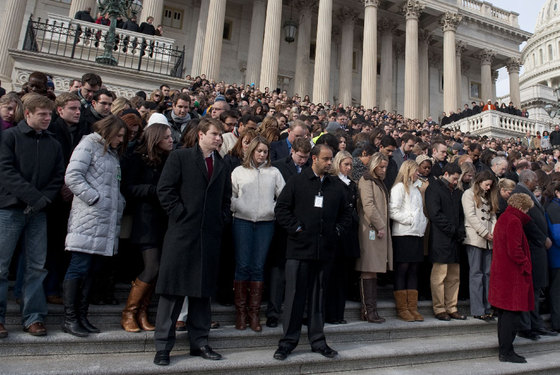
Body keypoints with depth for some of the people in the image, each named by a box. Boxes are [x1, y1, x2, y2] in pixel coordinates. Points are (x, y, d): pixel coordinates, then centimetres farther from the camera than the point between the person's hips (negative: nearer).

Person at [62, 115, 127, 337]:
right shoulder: (88, 145, 0)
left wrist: (119, 203, 7)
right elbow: (72, 177, -11)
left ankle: (82, 316, 16)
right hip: (88, 218, -8)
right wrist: (95, 198, -13)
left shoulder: (112, 153, 24)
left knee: (91, 269, 10)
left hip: (107, 220, 8)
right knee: (79, 267, -5)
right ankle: (69, 319, 4)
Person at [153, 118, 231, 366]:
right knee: (173, 289, 2)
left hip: (210, 236, 5)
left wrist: (221, 219, 5)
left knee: (203, 290, 11)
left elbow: (226, 197, 20)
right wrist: (180, 214, -9)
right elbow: (165, 189, -6)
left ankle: (199, 342, 24)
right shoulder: (179, 157, 1)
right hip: (181, 233, -4)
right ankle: (163, 345, 14)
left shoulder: (222, 166, 15)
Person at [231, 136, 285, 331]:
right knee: (242, 265, -2)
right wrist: (238, 208, -6)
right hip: (242, 222, -1)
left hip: (266, 223, 1)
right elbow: (230, 196, 9)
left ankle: (254, 312, 12)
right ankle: (240, 311, 12)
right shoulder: (239, 171, 10)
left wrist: (274, 210, -4)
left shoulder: (274, 172, 11)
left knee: (258, 267, 2)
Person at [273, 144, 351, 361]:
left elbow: (346, 214, 20)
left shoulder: (335, 186, 13)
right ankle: (289, 341, 15)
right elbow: (281, 209, -3)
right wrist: (295, 228, -10)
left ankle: (317, 340, 24)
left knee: (318, 296, 13)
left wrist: (337, 230, 6)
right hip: (299, 248, -4)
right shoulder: (297, 182, 1)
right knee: (295, 296, 1)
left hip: (324, 249, 4)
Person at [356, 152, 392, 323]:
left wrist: (384, 227, 13)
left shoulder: (380, 182, 24)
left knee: (373, 270, 7)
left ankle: (369, 309, 11)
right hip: (370, 230, -9)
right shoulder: (366, 180, -3)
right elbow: (368, 206, -14)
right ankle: (369, 309, -4)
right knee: (369, 271, -8)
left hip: (380, 230, 9)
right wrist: (380, 226, -13)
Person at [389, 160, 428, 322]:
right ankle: (402, 309, 4)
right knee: (402, 270, -3)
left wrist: (423, 222, 8)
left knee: (413, 271, 8)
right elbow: (393, 211, -12)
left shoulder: (416, 189, 22)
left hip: (417, 235, 8)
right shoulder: (399, 187, -3)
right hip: (403, 234, -8)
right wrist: (410, 220, -11)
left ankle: (412, 308, 13)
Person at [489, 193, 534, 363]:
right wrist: (526, 266, -8)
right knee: (512, 314, -4)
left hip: (501, 271, 10)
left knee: (505, 313, 15)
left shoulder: (502, 218, 16)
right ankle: (506, 352, 2)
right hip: (512, 275, -10)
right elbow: (515, 251, -21)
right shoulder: (514, 222, -15)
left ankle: (504, 349, 24)